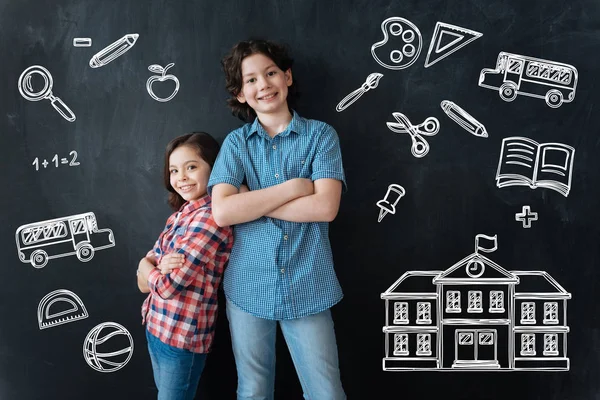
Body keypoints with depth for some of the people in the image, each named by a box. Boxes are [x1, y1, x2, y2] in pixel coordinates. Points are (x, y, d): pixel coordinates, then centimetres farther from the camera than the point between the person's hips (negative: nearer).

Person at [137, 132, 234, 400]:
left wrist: (146, 266, -3)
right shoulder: (180, 215, 6)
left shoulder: (211, 219, -21)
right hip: (156, 328, 8)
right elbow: (144, 283, 4)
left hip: (183, 336, -8)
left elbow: (167, 285, -24)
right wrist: (159, 267, -18)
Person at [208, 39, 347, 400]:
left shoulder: (320, 135, 0)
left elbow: (325, 207, -13)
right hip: (248, 288, 2)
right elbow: (222, 211, -11)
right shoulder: (236, 142, 3)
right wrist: (293, 187, -14)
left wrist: (252, 201, -11)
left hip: (308, 288, -2)